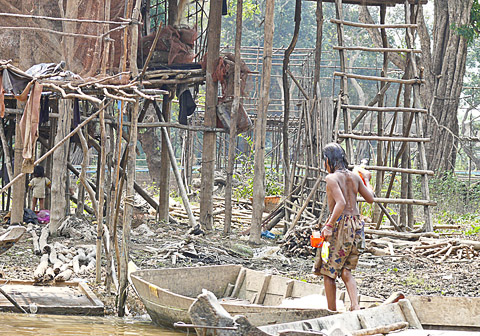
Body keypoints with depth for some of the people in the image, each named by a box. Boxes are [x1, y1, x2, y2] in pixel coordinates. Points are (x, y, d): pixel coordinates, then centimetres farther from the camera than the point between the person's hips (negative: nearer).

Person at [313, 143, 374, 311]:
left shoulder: (331, 178, -10)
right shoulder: (354, 177, 8)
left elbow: (341, 203, -23)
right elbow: (370, 198, 17)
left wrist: (329, 225, -26)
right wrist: (367, 180, 34)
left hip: (340, 223, -6)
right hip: (356, 224, 6)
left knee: (328, 271, 6)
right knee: (345, 270, 12)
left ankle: (332, 312, 6)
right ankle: (355, 305, -7)